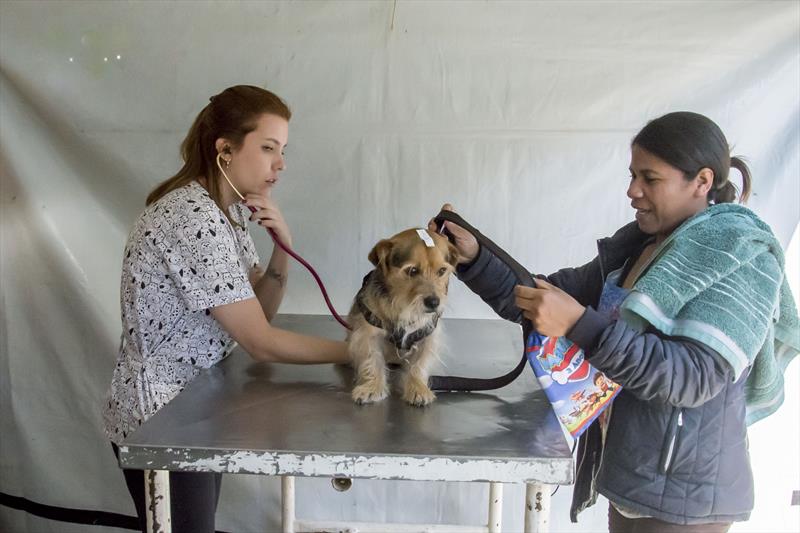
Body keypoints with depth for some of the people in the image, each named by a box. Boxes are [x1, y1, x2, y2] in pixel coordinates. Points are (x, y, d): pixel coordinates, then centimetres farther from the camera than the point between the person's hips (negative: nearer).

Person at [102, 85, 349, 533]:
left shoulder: (228, 209, 3)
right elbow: (261, 343, -25)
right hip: (159, 419, -8)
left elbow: (259, 312, 4)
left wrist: (283, 245, -11)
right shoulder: (193, 218, -26)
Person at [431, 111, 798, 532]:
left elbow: (695, 376, -26)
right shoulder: (634, 247, 4)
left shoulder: (742, 258, -15)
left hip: (682, 495, -6)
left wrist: (580, 324, -34)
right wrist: (474, 258, -8)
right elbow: (542, 304, 6)